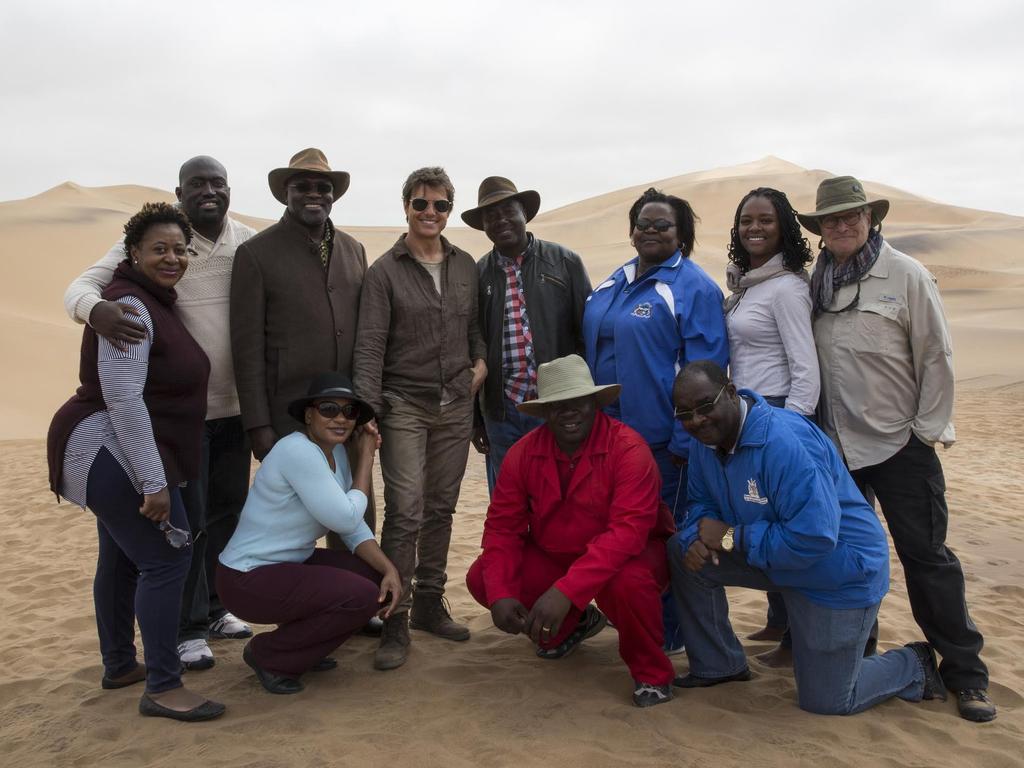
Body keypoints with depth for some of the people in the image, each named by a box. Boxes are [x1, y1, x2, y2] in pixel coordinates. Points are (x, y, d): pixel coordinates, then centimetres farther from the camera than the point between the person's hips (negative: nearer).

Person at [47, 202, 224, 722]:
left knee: (123, 557, 18)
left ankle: (119, 665, 33)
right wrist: (154, 481, -27)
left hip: (114, 454, 11)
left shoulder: (155, 302, 12)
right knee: (165, 558, -10)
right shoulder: (129, 307, -19)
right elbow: (123, 400, -26)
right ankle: (162, 688, -3)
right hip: (109, 451, -11)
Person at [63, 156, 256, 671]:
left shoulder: (250, 243, 3)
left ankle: (215, 607, 33)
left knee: (229, 508, 15)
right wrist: (96, 309, -37)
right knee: (187, 518, 2)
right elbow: (81, 286, -12)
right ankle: (188, 627, 18)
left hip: (235, 403, 5)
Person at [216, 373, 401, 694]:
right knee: (363, 596, -20)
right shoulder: (297, 451, -24)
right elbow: (347, 520, -22)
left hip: (291, 563, 9)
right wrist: (367, 457, -13)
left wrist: (389, 569, -13)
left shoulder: (336, 451, 4)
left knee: (380, 577, -3)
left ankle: (302, 646, 15)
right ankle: (268, 654, 0)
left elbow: (354, 526, 2)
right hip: (249, 579, -9)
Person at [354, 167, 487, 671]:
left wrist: (480, 361, 2)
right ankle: (395, 623, 2)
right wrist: (368, 411, -15)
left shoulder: (465, 266, 9)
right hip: (404, 406, -4)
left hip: (456, 404, 4)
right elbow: (369, 346, -8)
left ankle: (429, 603, 24)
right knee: (404, 512, -8)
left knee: (441, 508, 10)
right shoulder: (385, 271, -4)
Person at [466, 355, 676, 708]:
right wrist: (500, 595, -23)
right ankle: (571, 625, 18)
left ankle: (652, 674, -6)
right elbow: (502, 527, -6)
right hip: (554, 557, 6)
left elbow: (628, 531, -34)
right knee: (481, 579, -10)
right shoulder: (523, 453, -8)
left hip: (628, 555, -5)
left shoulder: (628, 449, -24)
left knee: (628, 582, -39)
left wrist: (565, 591, -42)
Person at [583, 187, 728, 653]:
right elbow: (592, 346, 18)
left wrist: (685, 442, -17)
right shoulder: (615, 283, 12)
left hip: (663, 440, -7)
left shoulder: (693, 287, -10)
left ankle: (668, 635, 23)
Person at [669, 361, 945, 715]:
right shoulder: (706, 439, -7)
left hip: (839, 573, -7)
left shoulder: (785, 442, -33)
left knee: (825, 701, 2)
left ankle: (913, 667, 30)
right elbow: (702, 503, 6)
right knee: (683, 550, -5)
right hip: (771, 554, 8)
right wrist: (697, 539, -18)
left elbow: (814, 537, -37)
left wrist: (731, 537, -29)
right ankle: (718, 666, 12)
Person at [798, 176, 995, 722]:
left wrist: (928, 428, -8)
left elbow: (936, 357, -6)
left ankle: (965, 672, 14)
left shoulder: (906, 275, -6)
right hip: (835, 446, 4)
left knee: (926, 555, 1)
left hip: (899, 445, -4)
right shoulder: (817, 283, 6)